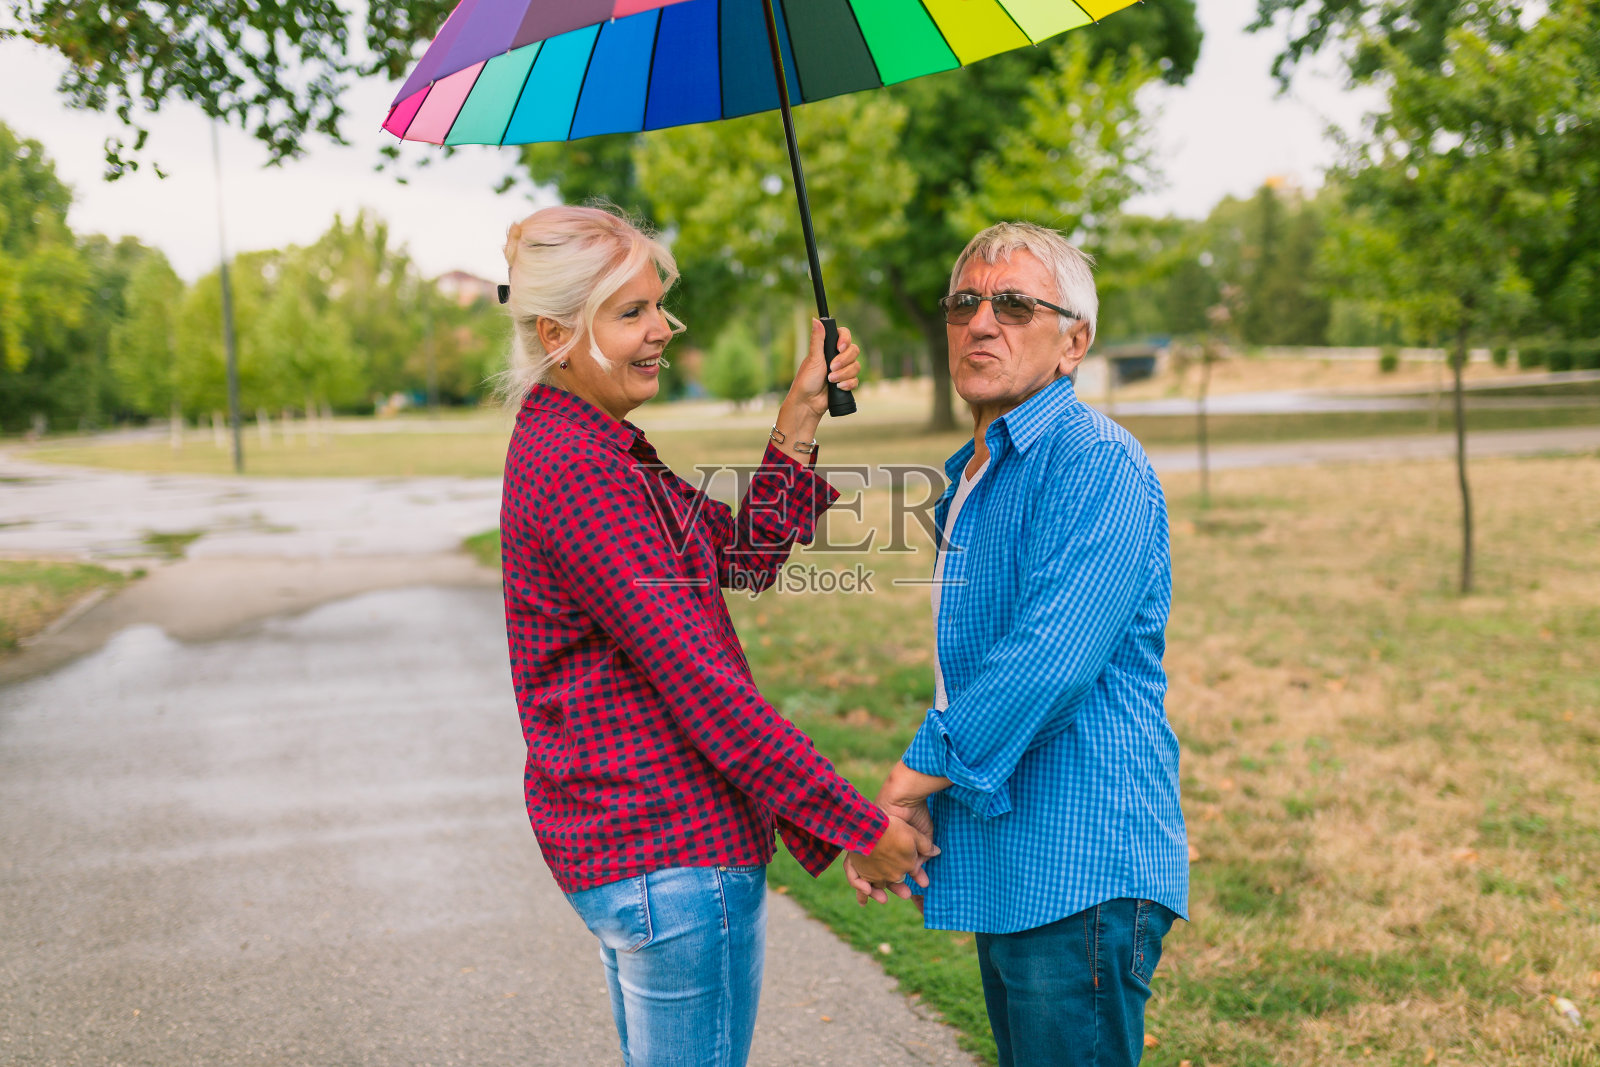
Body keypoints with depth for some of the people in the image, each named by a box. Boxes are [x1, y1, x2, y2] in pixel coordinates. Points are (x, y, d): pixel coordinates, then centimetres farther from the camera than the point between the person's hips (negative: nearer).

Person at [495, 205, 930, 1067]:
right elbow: (700, 683, -24)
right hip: (673, 849, -11)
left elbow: (747, 551, 10)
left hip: (612, 828, 11)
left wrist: (801, 415, 1)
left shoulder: (569, 444, 11)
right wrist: (860, 825, -19)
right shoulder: (579, 469, -21)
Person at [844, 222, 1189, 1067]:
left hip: (1083, 878, -9)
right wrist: (910, 811, 5)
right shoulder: (969, 481, 16)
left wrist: (909, 781, -16)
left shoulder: (1098, 466, -15)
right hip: (1006, 877, 9)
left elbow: (1047, 662, -25)